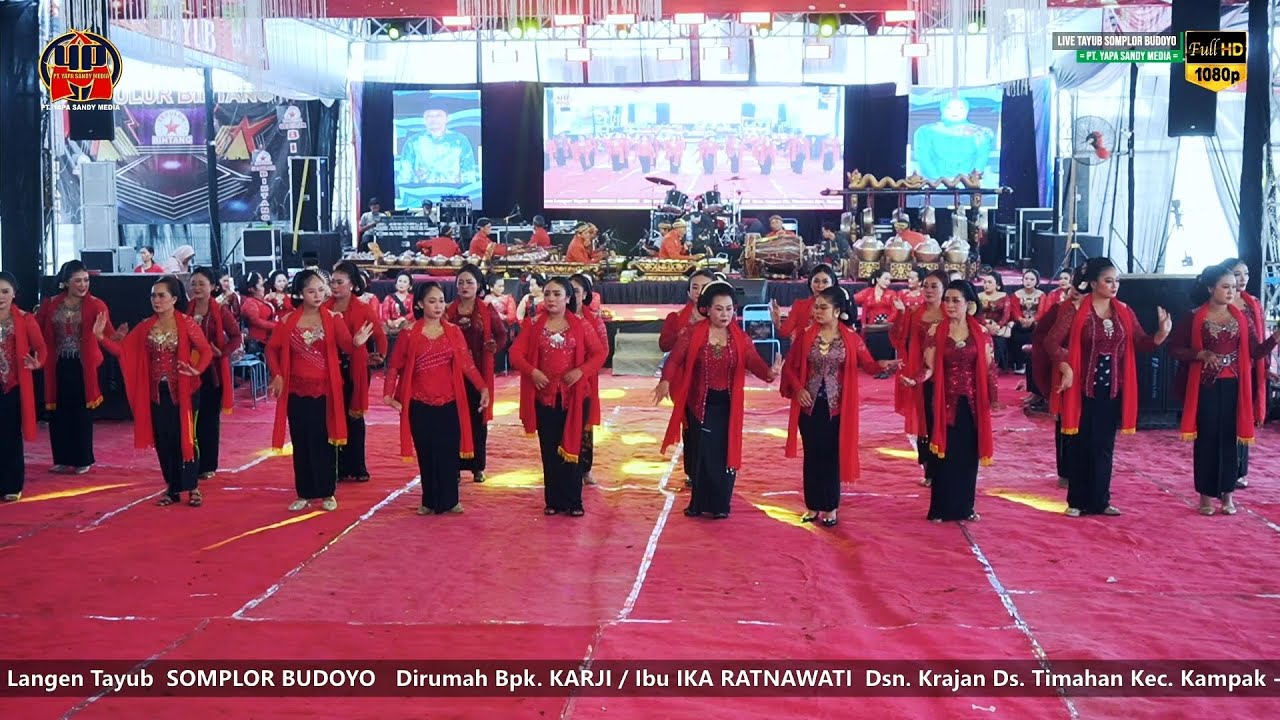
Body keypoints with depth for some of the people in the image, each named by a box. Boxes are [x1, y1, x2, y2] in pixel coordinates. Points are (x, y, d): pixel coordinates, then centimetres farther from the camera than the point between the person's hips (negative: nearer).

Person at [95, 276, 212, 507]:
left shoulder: (186, 324, -8)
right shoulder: (146, 326, 5)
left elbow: (206, 351, -12)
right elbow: (122, 349, 2)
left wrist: (197, 369, -30)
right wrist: (101, 336, -12)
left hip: (183, 391, -5)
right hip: (157, 392, 5)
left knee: (184, 438, 0)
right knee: (163, 441, 9)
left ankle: (192, 488, 11)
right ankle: (172, 489, 19)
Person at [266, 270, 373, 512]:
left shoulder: (332, 319, -4)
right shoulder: (288, 321, 0)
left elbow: (346, 346, -15)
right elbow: (272, 349, 7)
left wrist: (356, 342, -38)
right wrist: (277, 375, -6)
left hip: (325, 391, -1)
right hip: (297, 391, 1)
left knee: (325, 442, 4)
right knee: (301, 443, 7)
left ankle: (328, 493, 14)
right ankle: (304, 494, 16)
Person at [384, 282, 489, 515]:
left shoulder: (453, 331, 3)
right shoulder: (410, 333, -2)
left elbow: (466, 362, -1)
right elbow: (395, 366, -1)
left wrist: (482, 387, -12)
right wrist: (388, 393, -13)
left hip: (449, 403, 1)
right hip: (420, 405, -1)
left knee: (449, 452, 3)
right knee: (426, 454, 5)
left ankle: (449, 501, 13)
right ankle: (430, 501, 16)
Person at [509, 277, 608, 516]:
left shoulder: (580, 326, 1)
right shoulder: (533, 324, 2)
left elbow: (600, 353, 1)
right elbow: (516, 353, -1)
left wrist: (581, 371, -13)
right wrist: (532, 371, -17)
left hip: (573, 396, -1)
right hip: (544, 396, 1)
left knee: (571, 448, 2)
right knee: (549, 450, 6)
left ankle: (573, 501, 9)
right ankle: (553, 500, 14)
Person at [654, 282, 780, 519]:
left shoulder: (740, 338, -1)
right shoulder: (692, 333, -6)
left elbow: (754, 362, -12)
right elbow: (675, 359, -14)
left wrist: (769, 372, -34)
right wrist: (665, 380, -32)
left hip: (727, 404, 2)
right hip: (699, 402, -1)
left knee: (724, 453, 4)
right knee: (702, 453, 3)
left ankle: (720, 505, 16)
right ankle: (699, 503, 16)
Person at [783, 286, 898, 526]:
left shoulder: (851, 337, -3)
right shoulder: (806, 335, -2)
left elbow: (867, 365, -4)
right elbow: (790, 367, 3)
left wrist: (881, 365, -25)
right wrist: (798, 389, -11)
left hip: (836, 406, -1)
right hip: (809, 405, 1)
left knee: (832, 456, 4)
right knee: (812, 456, 7)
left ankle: (830, 508, 15)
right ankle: (813, 507, 18)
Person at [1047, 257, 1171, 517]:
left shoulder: (1123, 311, 6)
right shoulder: (1075, 309, -9)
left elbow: (1140, 343, 4)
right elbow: (1052, 341, -13)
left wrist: (1162, 334, -15)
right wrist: (1066, 368, -26)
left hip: (1113, 388, 4)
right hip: (1084, 387, -4)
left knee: (1104, 446, 10)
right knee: (1082, 445, 3)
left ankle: (1100, 501, 19)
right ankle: (1078, 501, 14)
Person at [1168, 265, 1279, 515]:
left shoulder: (1241, 318, 6)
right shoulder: (1194, 318, -3)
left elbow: (1255, 352, 2)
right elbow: (1174, 349, -3)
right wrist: (1202, 354, -16)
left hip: (1233, 385, 3)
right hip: (1205, 386, -3)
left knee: (1230, 438, 4)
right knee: (1207, 439, 1)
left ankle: (1227, 493, 13)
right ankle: (1206, 494, 9)